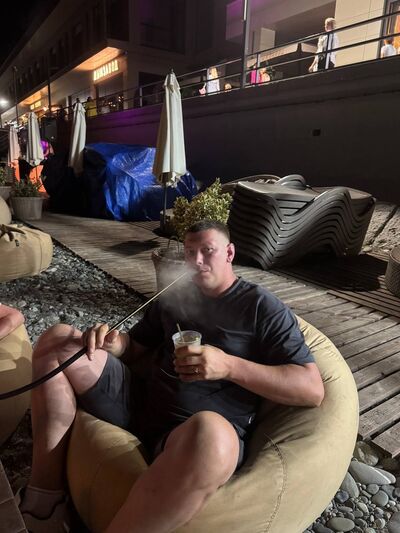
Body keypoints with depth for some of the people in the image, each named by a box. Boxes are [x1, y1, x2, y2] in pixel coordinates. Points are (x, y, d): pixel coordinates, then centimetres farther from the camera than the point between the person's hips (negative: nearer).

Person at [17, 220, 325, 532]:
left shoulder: (263, 307, -1)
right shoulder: (172, 299, 16)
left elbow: (313, 390, -8)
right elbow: (132, 349, 21)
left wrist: (228, 365, -20)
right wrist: (111, 342, -4)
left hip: (211, 433, -5)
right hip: (142, 411, 6)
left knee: (209, 434, -43)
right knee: (58, 341, 0)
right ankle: (45, 493, -6)